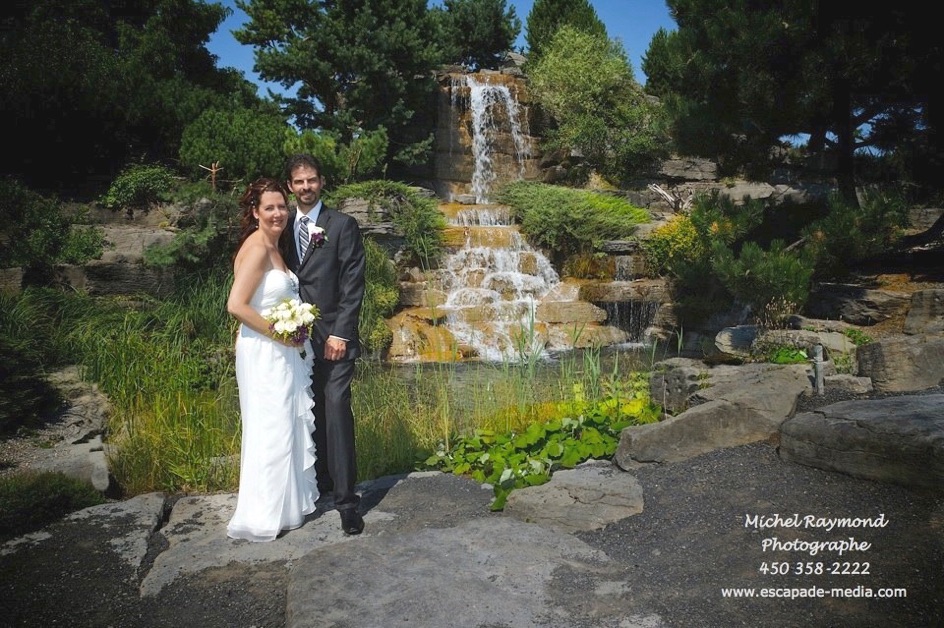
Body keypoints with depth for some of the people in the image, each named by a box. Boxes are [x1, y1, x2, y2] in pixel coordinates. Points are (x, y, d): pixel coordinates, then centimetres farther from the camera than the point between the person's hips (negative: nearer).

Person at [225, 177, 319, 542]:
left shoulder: (273, 248, 12)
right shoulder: (256, 249, -17)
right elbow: (236, 305, -24)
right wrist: (279, 333, -18)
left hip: (283, 352, 10)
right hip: (263, 353, -10)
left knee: (291, 426, 17)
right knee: (271, 430, -1)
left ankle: (290, 502, 33)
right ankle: (263, 517, 13)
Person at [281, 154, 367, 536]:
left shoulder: (343, 225, -1)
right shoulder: (285, 229, 14)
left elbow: (353, 284, -7)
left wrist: (340, 333, -13)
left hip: (333, 337, -4)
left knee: (336, 412, -8)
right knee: (311, 415, 9)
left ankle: (346, 498, -2)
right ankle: (321, 481, 23)